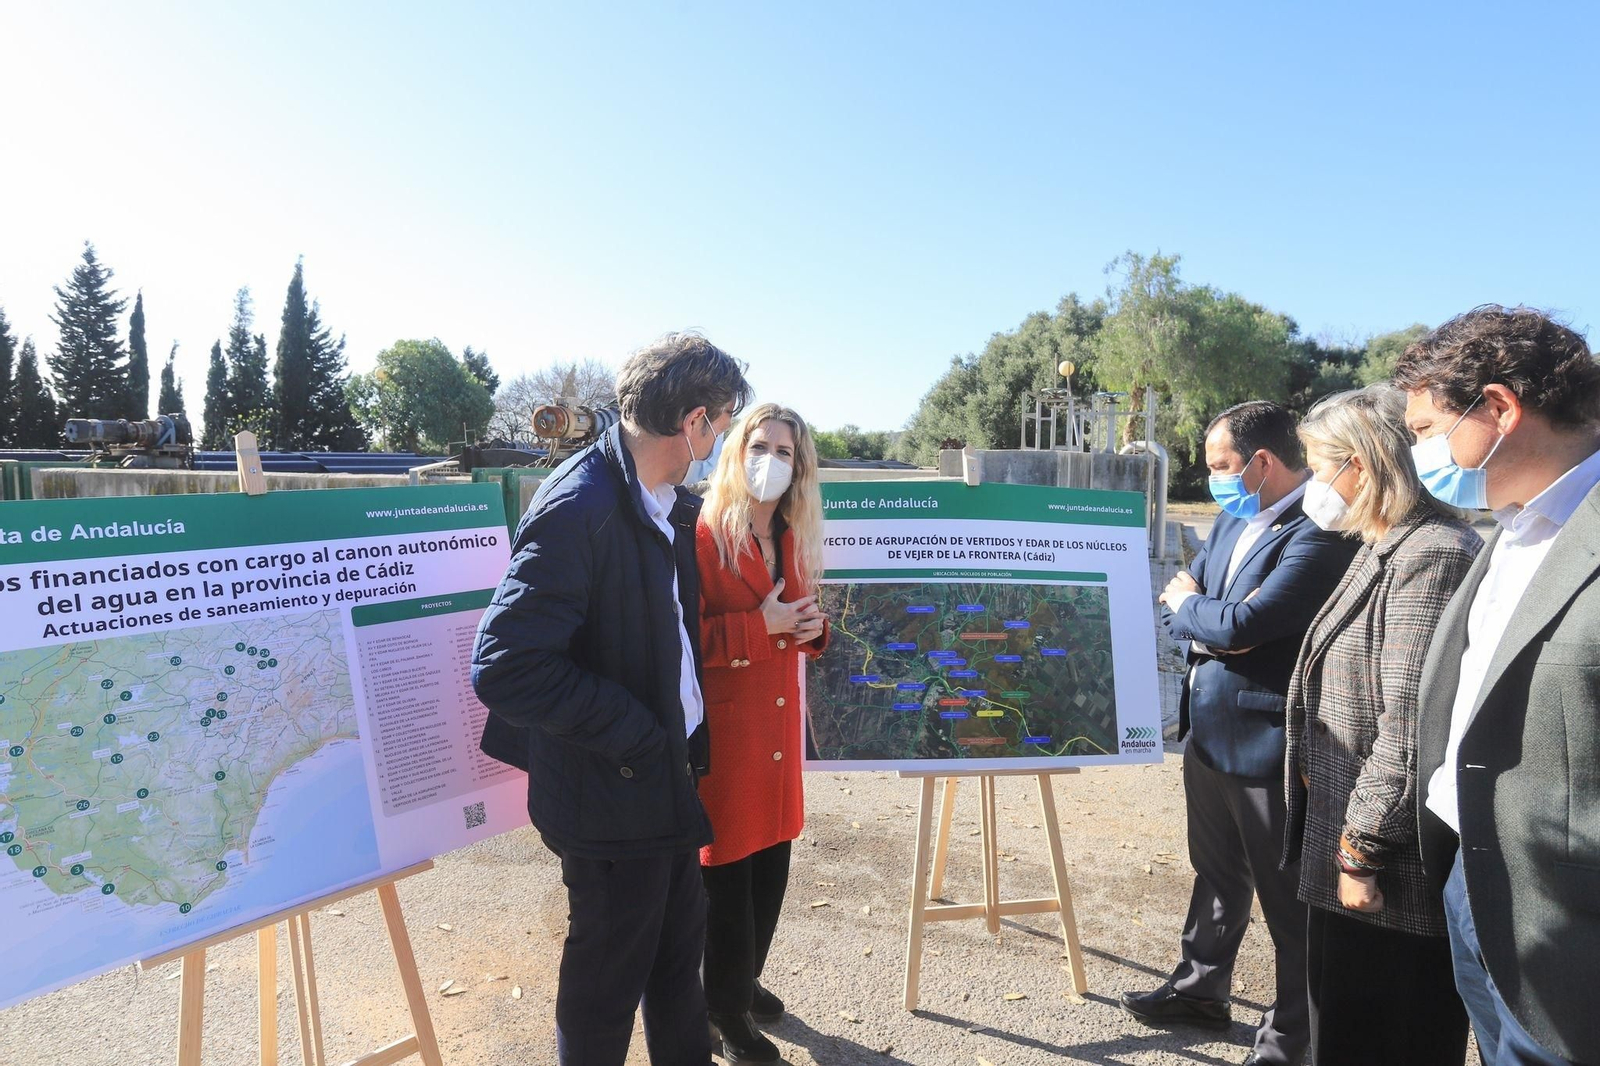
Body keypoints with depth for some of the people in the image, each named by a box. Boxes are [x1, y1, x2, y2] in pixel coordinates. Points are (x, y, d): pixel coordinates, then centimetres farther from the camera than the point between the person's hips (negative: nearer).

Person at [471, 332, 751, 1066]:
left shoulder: (673, 504, 2)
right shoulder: (579, 509, -25)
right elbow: (504, 668, -28)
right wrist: (635, 734, -22)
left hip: (674, 776, 8)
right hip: (614, 796, -8)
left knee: (679, 950, 25)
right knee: (608, 979, 14)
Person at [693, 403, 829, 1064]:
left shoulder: (795, 541, 9)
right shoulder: (704, 536, -13)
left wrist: (813, 628, -1)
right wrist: (760, 626, -23)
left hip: (780, 724, 7)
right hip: (724, 725, -7)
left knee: (772, 862, 15)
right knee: (728, 870, 5)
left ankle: (746, 979, 38)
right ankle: (727, 1010, 25)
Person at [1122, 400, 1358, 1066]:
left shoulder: (1318, 534, -20)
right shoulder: (1232, 519, 8)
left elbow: (1242, 624, -27)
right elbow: (1179, 600, 9)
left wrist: (1188, 605, -8)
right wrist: (1217, 629, -12)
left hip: (1266, 741, -8)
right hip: (1209, 729, 8)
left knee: (1286, 895, 9)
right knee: (1217, 873, 24)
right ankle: (1201, 989, 42)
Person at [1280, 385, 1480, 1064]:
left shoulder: (1430, 556, -20)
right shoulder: (1387, 549, 12)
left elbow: (1412, 728, -25)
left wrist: (1362, 850, -19)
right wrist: (1349, 842, 18)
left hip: (1393, 882, -10)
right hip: (1350, 849, 10)